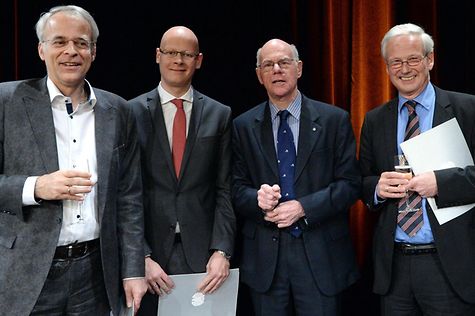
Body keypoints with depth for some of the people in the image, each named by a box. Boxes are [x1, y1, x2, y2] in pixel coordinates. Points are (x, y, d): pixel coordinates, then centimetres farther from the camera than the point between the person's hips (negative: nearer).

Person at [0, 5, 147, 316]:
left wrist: (133, 270, 2)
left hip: (95, 273, 3)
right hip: (26, 275, -2)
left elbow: (128, 197, 5)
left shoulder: (118, 111, 4)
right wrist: (35, 187, -21)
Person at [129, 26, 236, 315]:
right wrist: (141, 256, -10)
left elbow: (225, 190, 2)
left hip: (202, 252, 1)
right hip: (149, 250, -1)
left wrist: (222, 251, -8)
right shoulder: (132, 113, -1)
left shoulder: (219, 115, 4)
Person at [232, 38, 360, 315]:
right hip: (265, 256, 1)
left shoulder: (334, 120, 0)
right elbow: (237, 188, 5)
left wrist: (303, 207, -14)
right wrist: (258, 198, -17)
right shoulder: (244, 126, 5)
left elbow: (350, 183, -3)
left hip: (321, 254, -1)